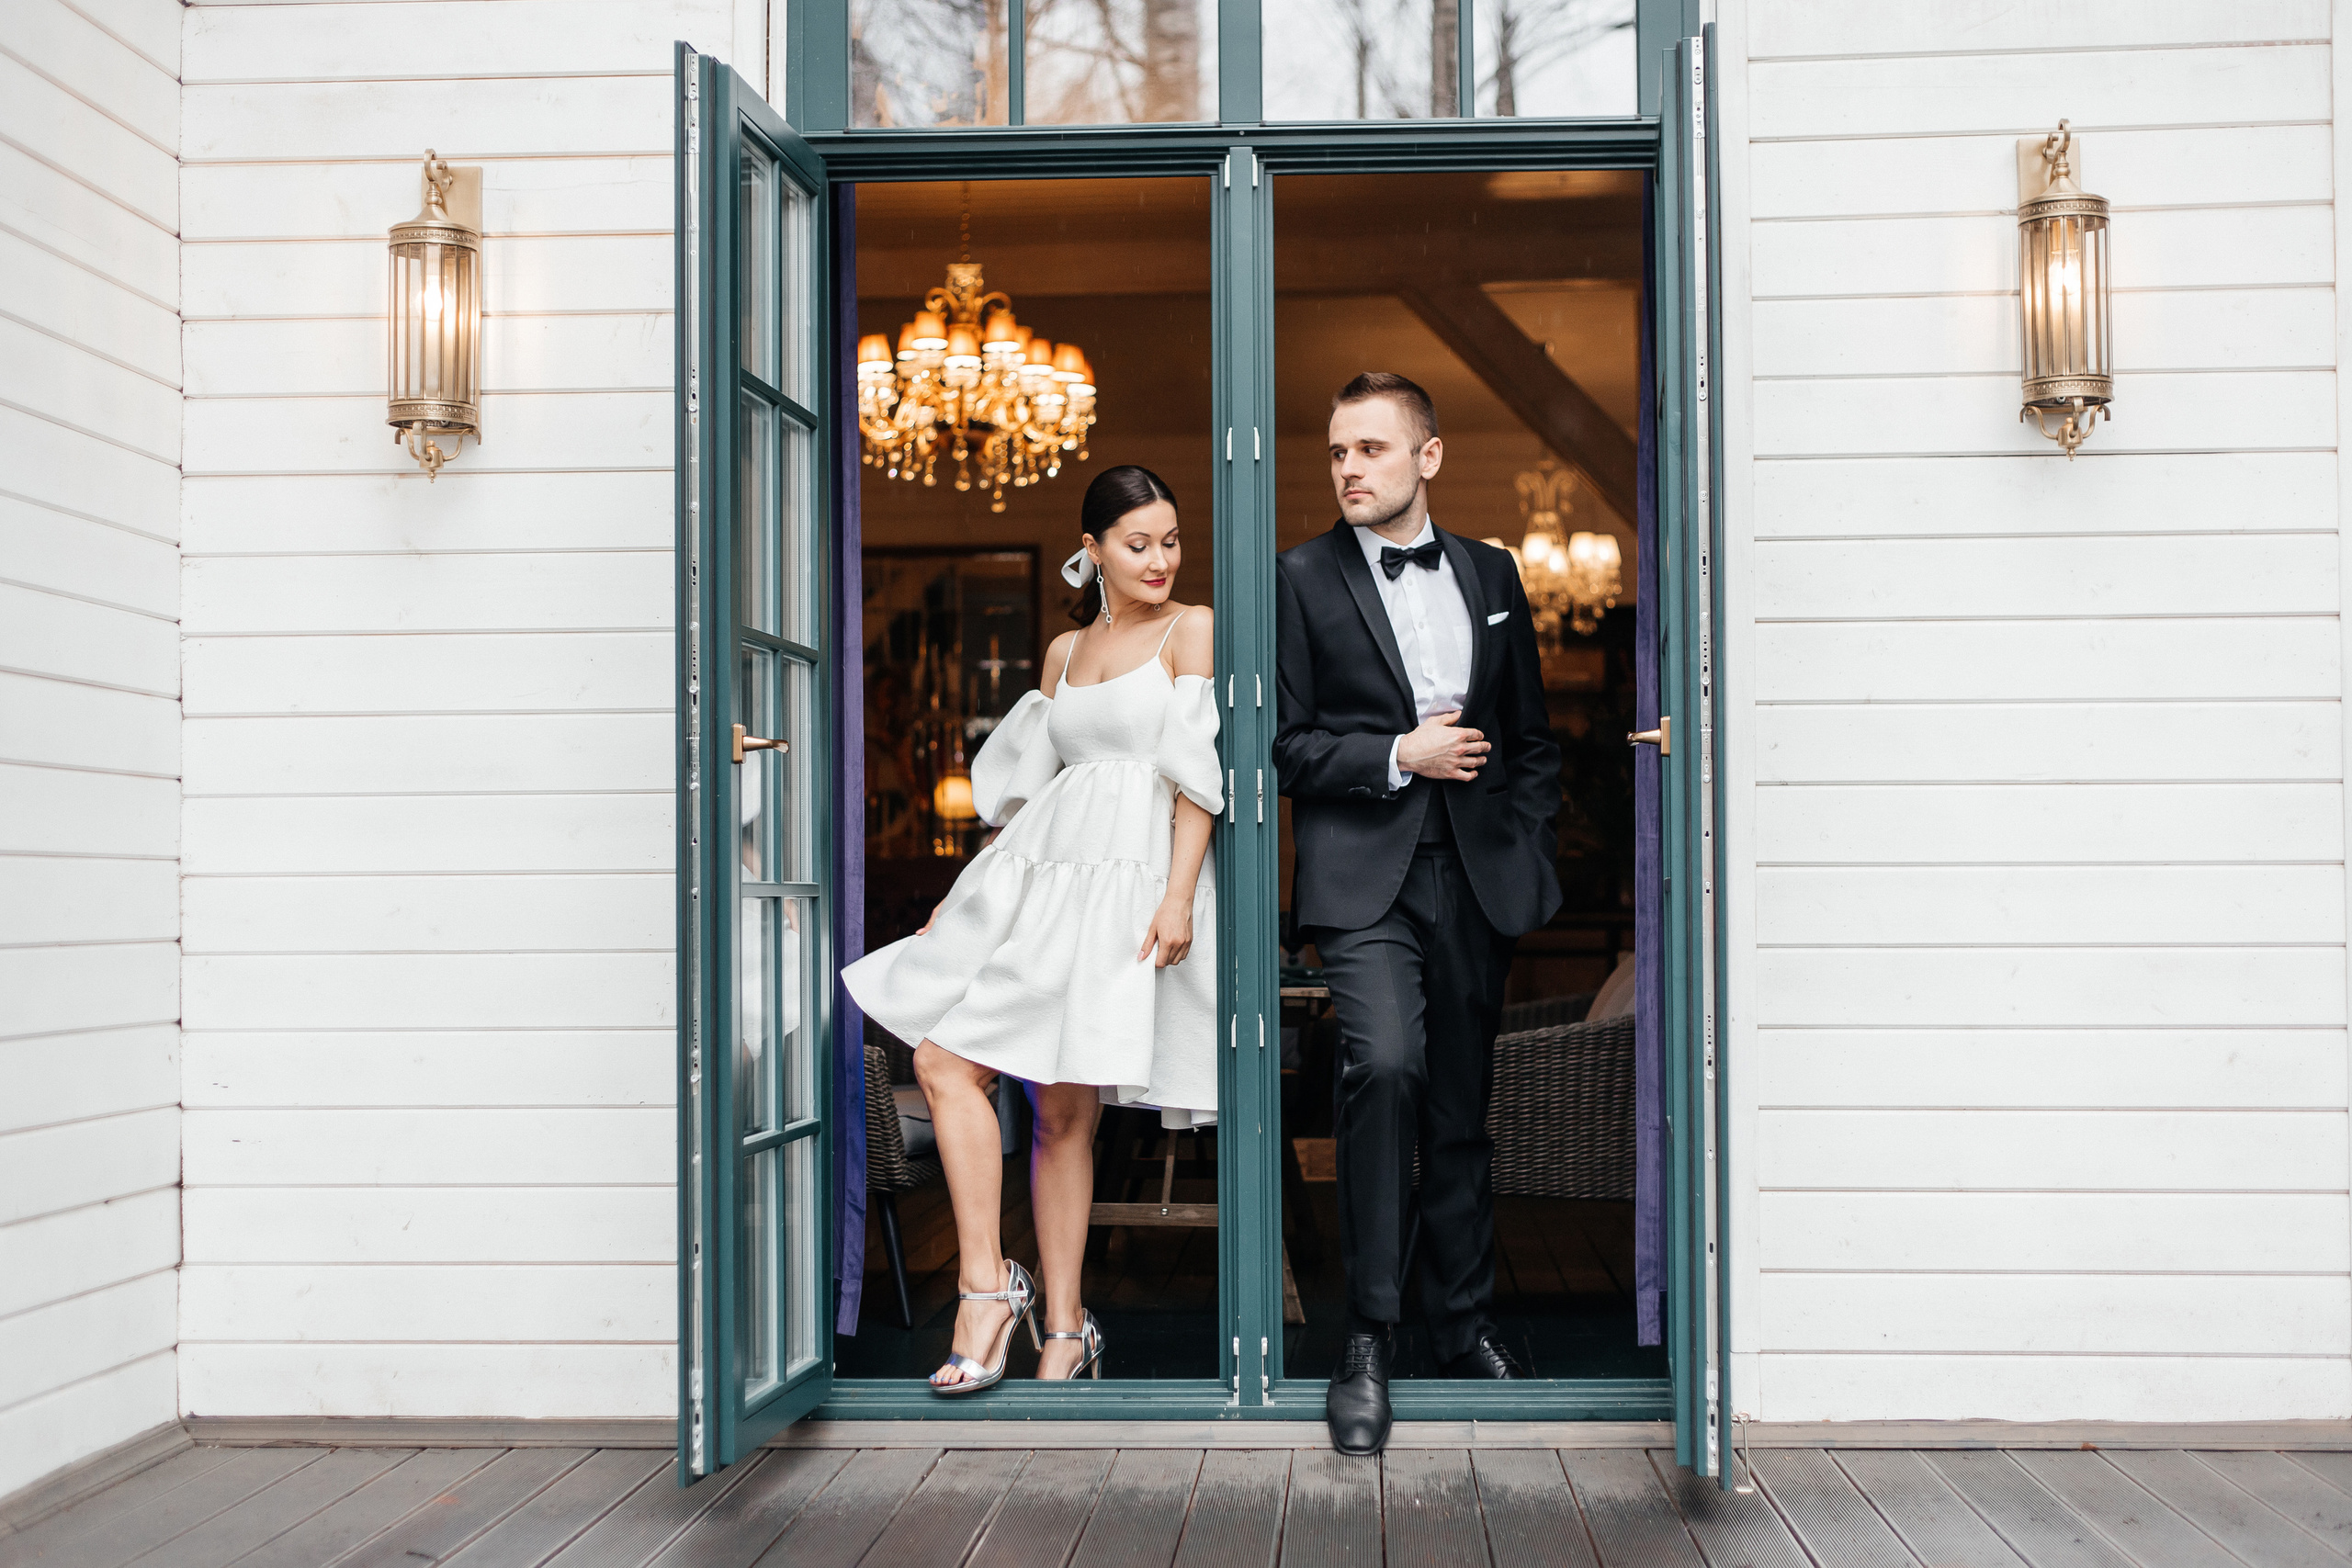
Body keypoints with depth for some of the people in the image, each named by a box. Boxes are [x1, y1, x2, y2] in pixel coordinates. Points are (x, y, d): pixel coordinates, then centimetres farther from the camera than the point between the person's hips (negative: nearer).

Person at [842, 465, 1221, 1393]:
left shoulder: (1192, 631, 2)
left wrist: (1179, 897, -16)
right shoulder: (1064, 651, 19)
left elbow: (1198, 773, -6)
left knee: (1063, 1108, -5)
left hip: (1131, 881, -6)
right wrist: (967, 891, 18)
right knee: (943, 1062, -6)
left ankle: (1061, 1329, 7)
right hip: (1038, 874, 6)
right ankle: (984, 1284, -1)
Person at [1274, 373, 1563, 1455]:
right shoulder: (1304, 578, 3)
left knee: (1462, 1107, 10)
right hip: (1363, 875, -4)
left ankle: (1463, 1325, 25)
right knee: (1383, 1066, -23)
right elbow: (1283, 742, 0)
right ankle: (1368, 1336, -12)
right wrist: (1398, 756, -10)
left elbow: (1530, 735, 18)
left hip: (1474, 876, 4)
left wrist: (1527, 854, 8)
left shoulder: (1491, 574, 14)